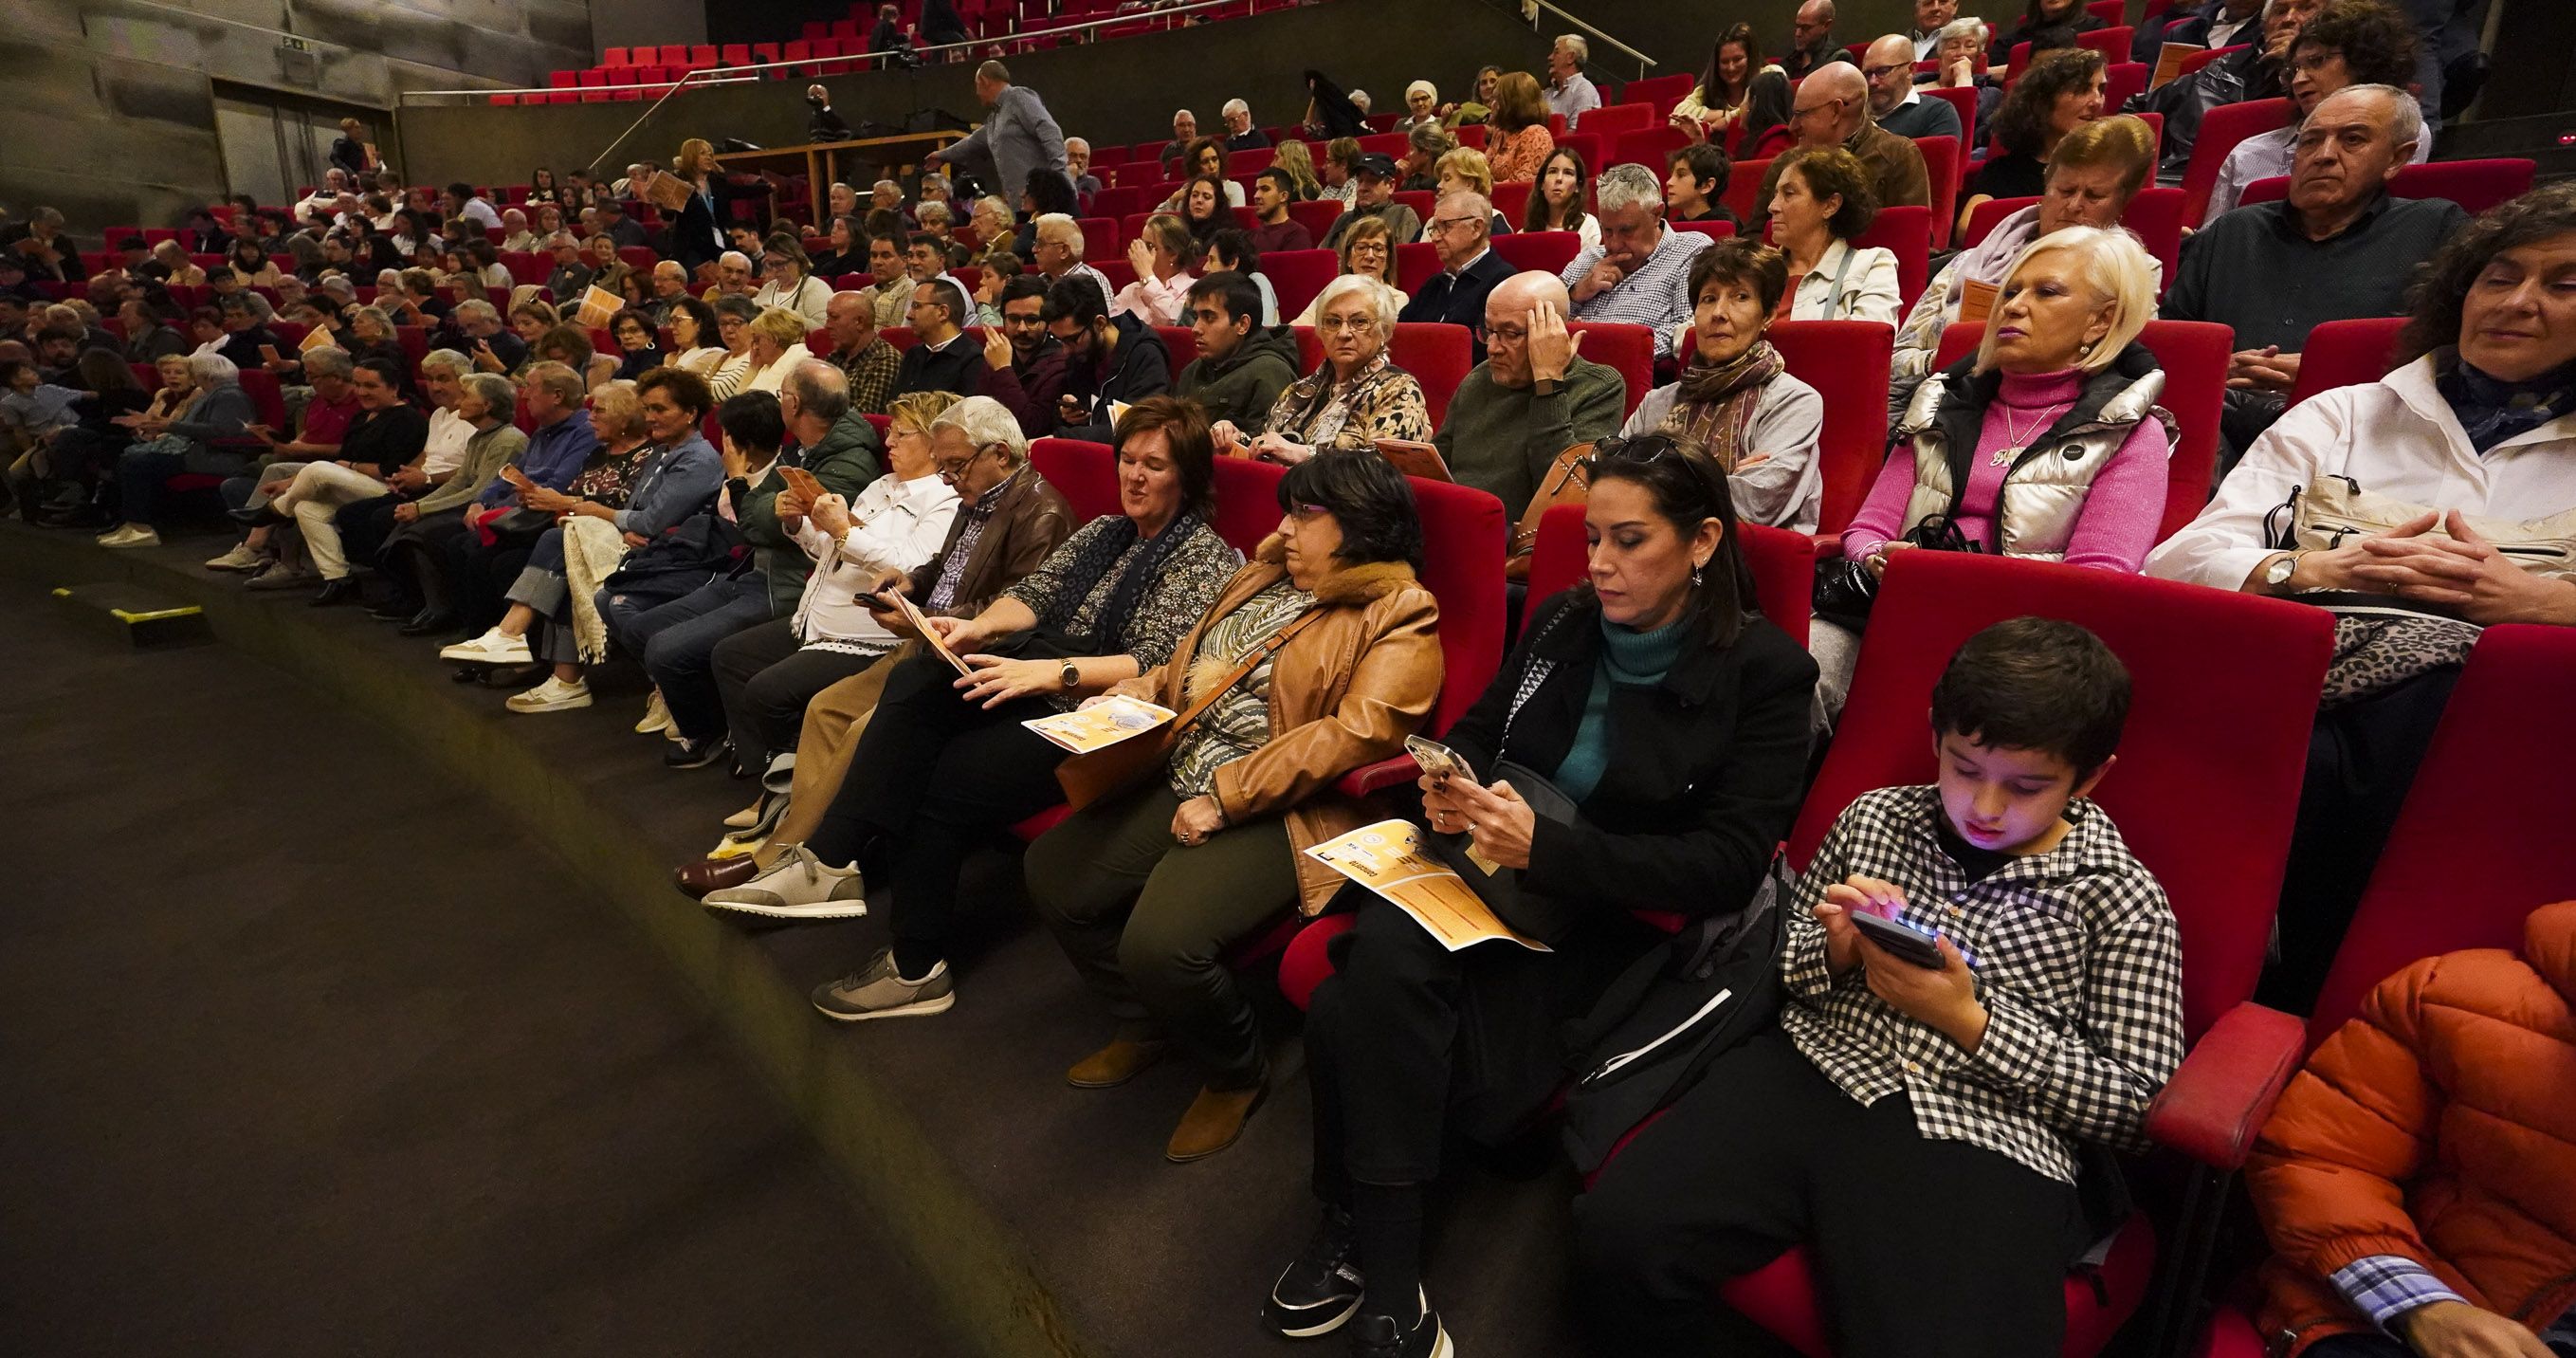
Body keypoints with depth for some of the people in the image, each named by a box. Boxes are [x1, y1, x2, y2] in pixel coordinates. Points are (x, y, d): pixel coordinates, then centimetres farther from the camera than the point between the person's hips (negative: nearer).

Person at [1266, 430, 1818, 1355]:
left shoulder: (1763, 673, -8)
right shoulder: (1560, 625, 6)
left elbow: (1730, 865, -14)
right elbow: (1473, 735, 15)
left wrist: (1547, 847, -26)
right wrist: (1446, 791, -11)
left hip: (1622, 921, -4)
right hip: (1492, 872, 5)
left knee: (1362, 1012, -27)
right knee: (1383, 956, -28)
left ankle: (1359, 1237, -5)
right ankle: (1383, 1278, -12)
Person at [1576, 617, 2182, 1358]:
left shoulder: (2123, 902, 5)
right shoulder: (1874, 818, 13)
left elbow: (2135, 1106, 3)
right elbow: (1779, 961, 22)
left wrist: (1970, 1022, -9)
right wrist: (1833, 954, -2)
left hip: (1981, 1139, -2)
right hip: (1814, 1066, 3)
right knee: (1615, 1238, -21)